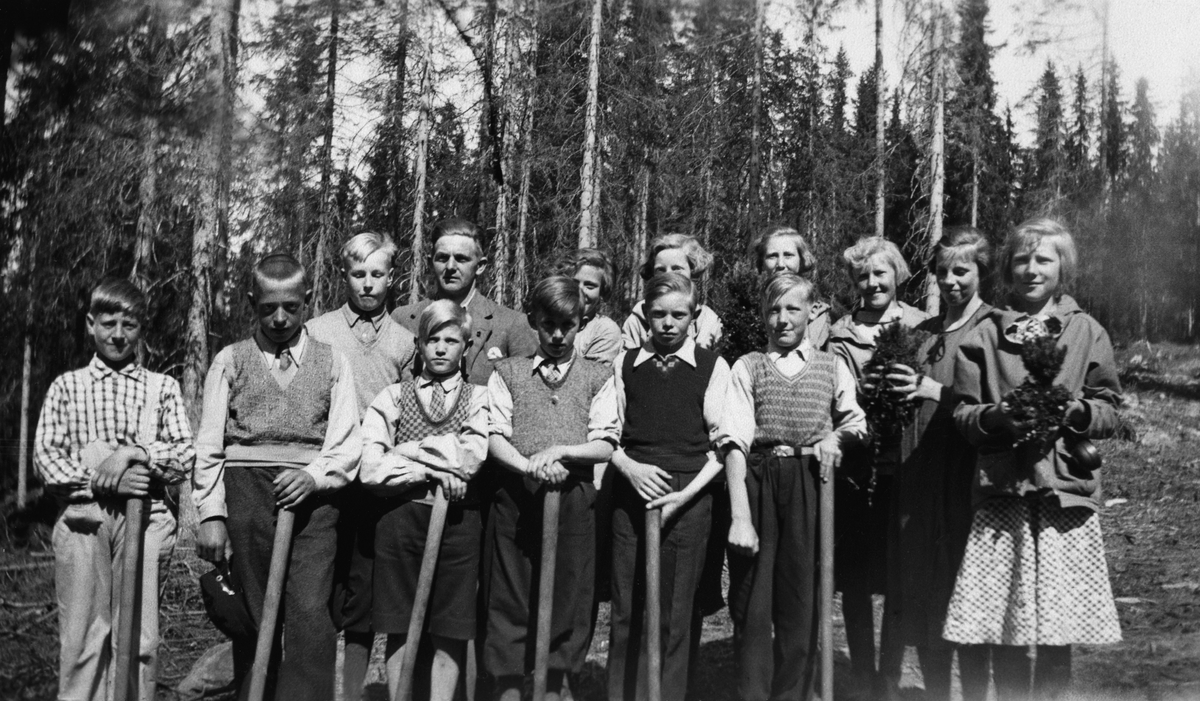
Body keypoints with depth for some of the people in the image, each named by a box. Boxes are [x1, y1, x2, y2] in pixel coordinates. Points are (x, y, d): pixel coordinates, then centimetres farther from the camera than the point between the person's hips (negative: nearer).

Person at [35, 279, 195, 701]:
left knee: (140, 638, -1)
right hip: (81, 518, 0)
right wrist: (99, 481, -12)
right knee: (82, 637, 1)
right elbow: (45, 456, 3)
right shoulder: (66, 385, 12)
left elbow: (186, 455, 4)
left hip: (144, 517, 0)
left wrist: (133, 452, -13)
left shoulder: (161, 387, 12)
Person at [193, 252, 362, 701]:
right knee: (252, 617, 4)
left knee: (310, 613, -13)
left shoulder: (333, 363, 11)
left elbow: (346, 445, 4)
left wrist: (314, 475, -15)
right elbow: (209, 445, 7)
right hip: (244, 493, 1)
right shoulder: (229, 361, 12)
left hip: (311, 496, -1)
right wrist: (211, 514, -2)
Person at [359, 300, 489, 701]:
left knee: (451, 631, 4)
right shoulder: (392, 398, 8)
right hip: (400, 518, 0)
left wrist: (407, 451, -6)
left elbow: (469, 460, -10)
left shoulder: (479, 400, 7)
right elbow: (370, 470, -5)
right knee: (399, 629, 6)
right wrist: (431, 470, -10)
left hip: (458, 520, 0)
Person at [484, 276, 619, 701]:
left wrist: (559, 451, -15)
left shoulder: (598, 378, 9)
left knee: (567, 597, 4)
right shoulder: (507, 373, 9)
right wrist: (530, 466, -17)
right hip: (516, 495, 0)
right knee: (510, 598, 3)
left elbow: (606, 445, 1)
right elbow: (494, 437, 0)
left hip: (574, 496, 0)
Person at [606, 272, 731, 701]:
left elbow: (722, 443, 1)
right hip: (631, 492, 2)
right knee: (627, 610, 4)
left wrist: (685, 494, -9)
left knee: (676, 612, 2)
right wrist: (629, 467, -9)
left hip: (689, 497, -1)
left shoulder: (713, 367, 4)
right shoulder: (625, 363, 10)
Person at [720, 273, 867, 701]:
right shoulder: (748, 367, 6)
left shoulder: (832, 366, 11)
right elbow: (735, 441, -4)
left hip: (810, 489, 1)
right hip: (756, 485, -1)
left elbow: (857, 424, 16)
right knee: (751, 605, 1)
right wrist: (740, 516, -14)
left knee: (801, 604, 5)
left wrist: (836, 437, -8)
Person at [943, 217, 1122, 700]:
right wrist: (999, 416, -13)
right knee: (1001, 628, 0)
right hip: (1001, 494, 0)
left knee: (1058, 632, 1)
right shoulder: (985, 335, 8)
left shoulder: (1087, 333, 9)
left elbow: (1109, 411, 8)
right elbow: (963, 413, 6)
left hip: (1066, 493, 0)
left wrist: (1071, 412, -11)